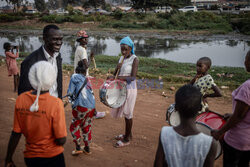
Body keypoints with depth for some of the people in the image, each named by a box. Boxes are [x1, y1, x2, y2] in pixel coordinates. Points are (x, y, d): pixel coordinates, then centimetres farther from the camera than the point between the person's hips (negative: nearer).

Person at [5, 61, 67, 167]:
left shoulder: (20, 100, -11)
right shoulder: (56, 104, -23)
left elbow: (15, 134, -5)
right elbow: (61, 140, -21)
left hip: (30, 157, 4)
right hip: (52, 158, -3)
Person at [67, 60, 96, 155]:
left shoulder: (75, 77, 7)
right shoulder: (86, 80, 24)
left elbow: (70, 92, -1)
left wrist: (72, 96, 20)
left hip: (82, 106, -6)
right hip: (92, 106, 6)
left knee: (74, 127, 11)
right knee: (87, 127, 19)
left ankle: (78, 148, 10)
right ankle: (87, 148, 26)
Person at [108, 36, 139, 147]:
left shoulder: (134, 59, -13)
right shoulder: (122, 58, 8)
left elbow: (133, 77, -21)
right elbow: (116, 72, 9)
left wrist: (123, 78, -35)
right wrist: (113, 76, -12)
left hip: (130, 89, -7)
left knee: (128, 114, 2)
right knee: (124, 112, 17)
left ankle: (126, 139, 15)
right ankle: (128, 134, 34)